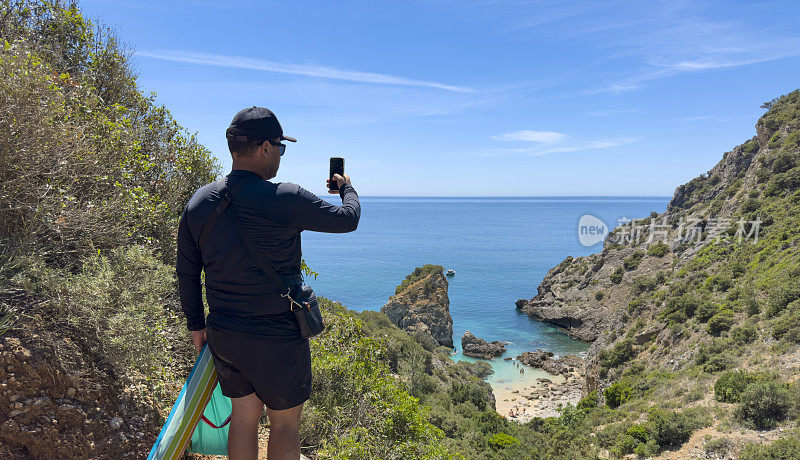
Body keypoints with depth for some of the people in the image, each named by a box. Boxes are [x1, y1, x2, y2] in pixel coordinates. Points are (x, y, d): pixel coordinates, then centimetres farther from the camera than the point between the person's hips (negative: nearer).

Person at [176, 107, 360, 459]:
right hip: (277, 339, -6)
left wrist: (196, 324, 19)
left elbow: (186, 271, 8)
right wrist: (346, 187, 17)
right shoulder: (285, 199, -19)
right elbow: (347, 219, -5)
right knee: (285, 424, 12)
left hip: (223, 335, 6)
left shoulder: (199, 202, 1)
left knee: (244, 416, 21)